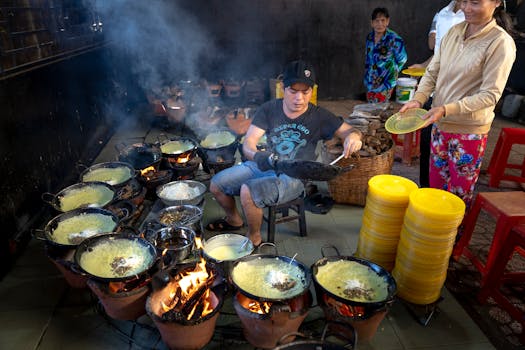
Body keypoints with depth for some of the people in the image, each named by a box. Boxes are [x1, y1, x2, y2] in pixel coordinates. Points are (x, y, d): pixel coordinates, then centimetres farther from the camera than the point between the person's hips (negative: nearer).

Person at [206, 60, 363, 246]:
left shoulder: (318, 116, -7)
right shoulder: (269, 109, -3)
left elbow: (349, 131, -6)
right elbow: (248, 142, -10)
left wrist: (353, 136, -32)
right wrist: (257, 156, -34)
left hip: (294, 176, -4)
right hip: (263, 165, 5)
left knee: (248, 192, -29)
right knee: (216, 184, 1)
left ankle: (254, 238, 0)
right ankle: (234, 220, 31)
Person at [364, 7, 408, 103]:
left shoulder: (393, 39, -14)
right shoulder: (369, 37, 4)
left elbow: (402, 59, -5)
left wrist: (391, 71, 1)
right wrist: (367, 77, 14)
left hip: (385, 81, -6)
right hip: (370, 83, 6)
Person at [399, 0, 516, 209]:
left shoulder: (501, 43, -14)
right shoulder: (454, 32, 4)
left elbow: (491, 94, -17)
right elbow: (432, 72, 5)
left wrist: (446, 109, -27)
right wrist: (418, 99, -13)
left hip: (469, 131, -5)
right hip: (439, 124, 6)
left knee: (460, 193, 9)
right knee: (435, 185, 18)